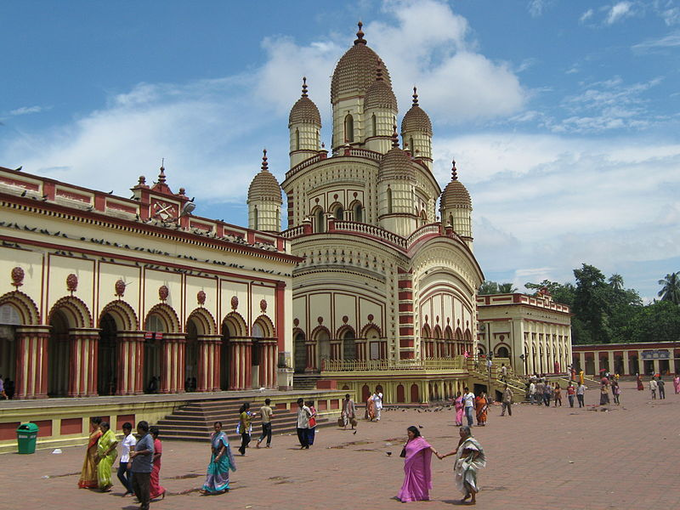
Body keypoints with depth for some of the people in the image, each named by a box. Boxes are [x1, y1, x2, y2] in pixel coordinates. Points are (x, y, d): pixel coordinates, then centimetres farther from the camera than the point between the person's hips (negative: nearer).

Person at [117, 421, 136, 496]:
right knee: (120, 474, 10)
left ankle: (131, 492, 8)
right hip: (123, 460, 9)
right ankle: (129, 489, 23)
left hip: (128, 460, -9)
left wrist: (129, 462, -20)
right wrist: (120, 462, 19)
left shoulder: (132, 439, -13)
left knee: (129, 476, -2)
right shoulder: (124, 437, 13)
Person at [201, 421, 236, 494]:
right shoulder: (213, 435, 6)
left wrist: (218, 456, -25)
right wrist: (212, 449, -3)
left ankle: (225, 488, 19)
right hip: (214, 455, 6)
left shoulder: (223, 435, -13)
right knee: (212, 471, 3)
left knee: (222, 472, 4)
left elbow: (224, 447, -18)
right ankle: (207, 489, 5)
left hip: (222, 456, -6)